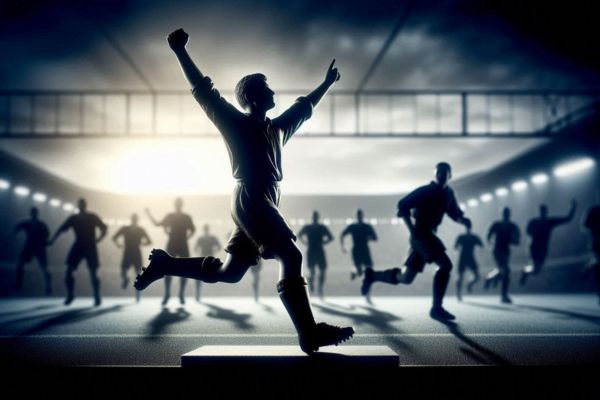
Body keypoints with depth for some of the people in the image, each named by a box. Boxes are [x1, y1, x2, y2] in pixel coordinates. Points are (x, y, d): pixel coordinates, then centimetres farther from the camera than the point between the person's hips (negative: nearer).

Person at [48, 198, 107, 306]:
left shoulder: (93, 217, 1)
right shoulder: (73, 218, 5)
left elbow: (104, 228, 6)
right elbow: (62, 229, -2)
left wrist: (99, 239, -11)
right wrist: (53, 239, -17)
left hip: (90, 247, -2)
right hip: (78, 246, 2)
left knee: (93, 273, -6)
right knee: (69, 270, -8)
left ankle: (97, 297, 4)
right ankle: (70, 295, 5)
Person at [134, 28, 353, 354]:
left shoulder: (276, 127, 23)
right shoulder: (236, 123, 4)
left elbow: (304, 107, 38)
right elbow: (203, 91, 0)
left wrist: (326, 84, 45)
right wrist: (180, 51, -7)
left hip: (262, 204, 9)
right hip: (250, 201, -9)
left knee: (228, 272, 9)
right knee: (291, 257, -18)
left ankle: (165, 263, 20)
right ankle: (310, 334, -22)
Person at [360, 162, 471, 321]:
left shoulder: (448, 194, 14)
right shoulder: (425, 191, -8)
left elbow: (455, 214, 23)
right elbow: (403, 205, -11)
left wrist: (464, 220, -1)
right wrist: (412, 230, -19)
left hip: (428, 234, 8)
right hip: (421, 234, -8)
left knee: (406, 277, 7)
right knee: (445, 264, -21)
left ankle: (373, 275, 26)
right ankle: (437, 308, -16)